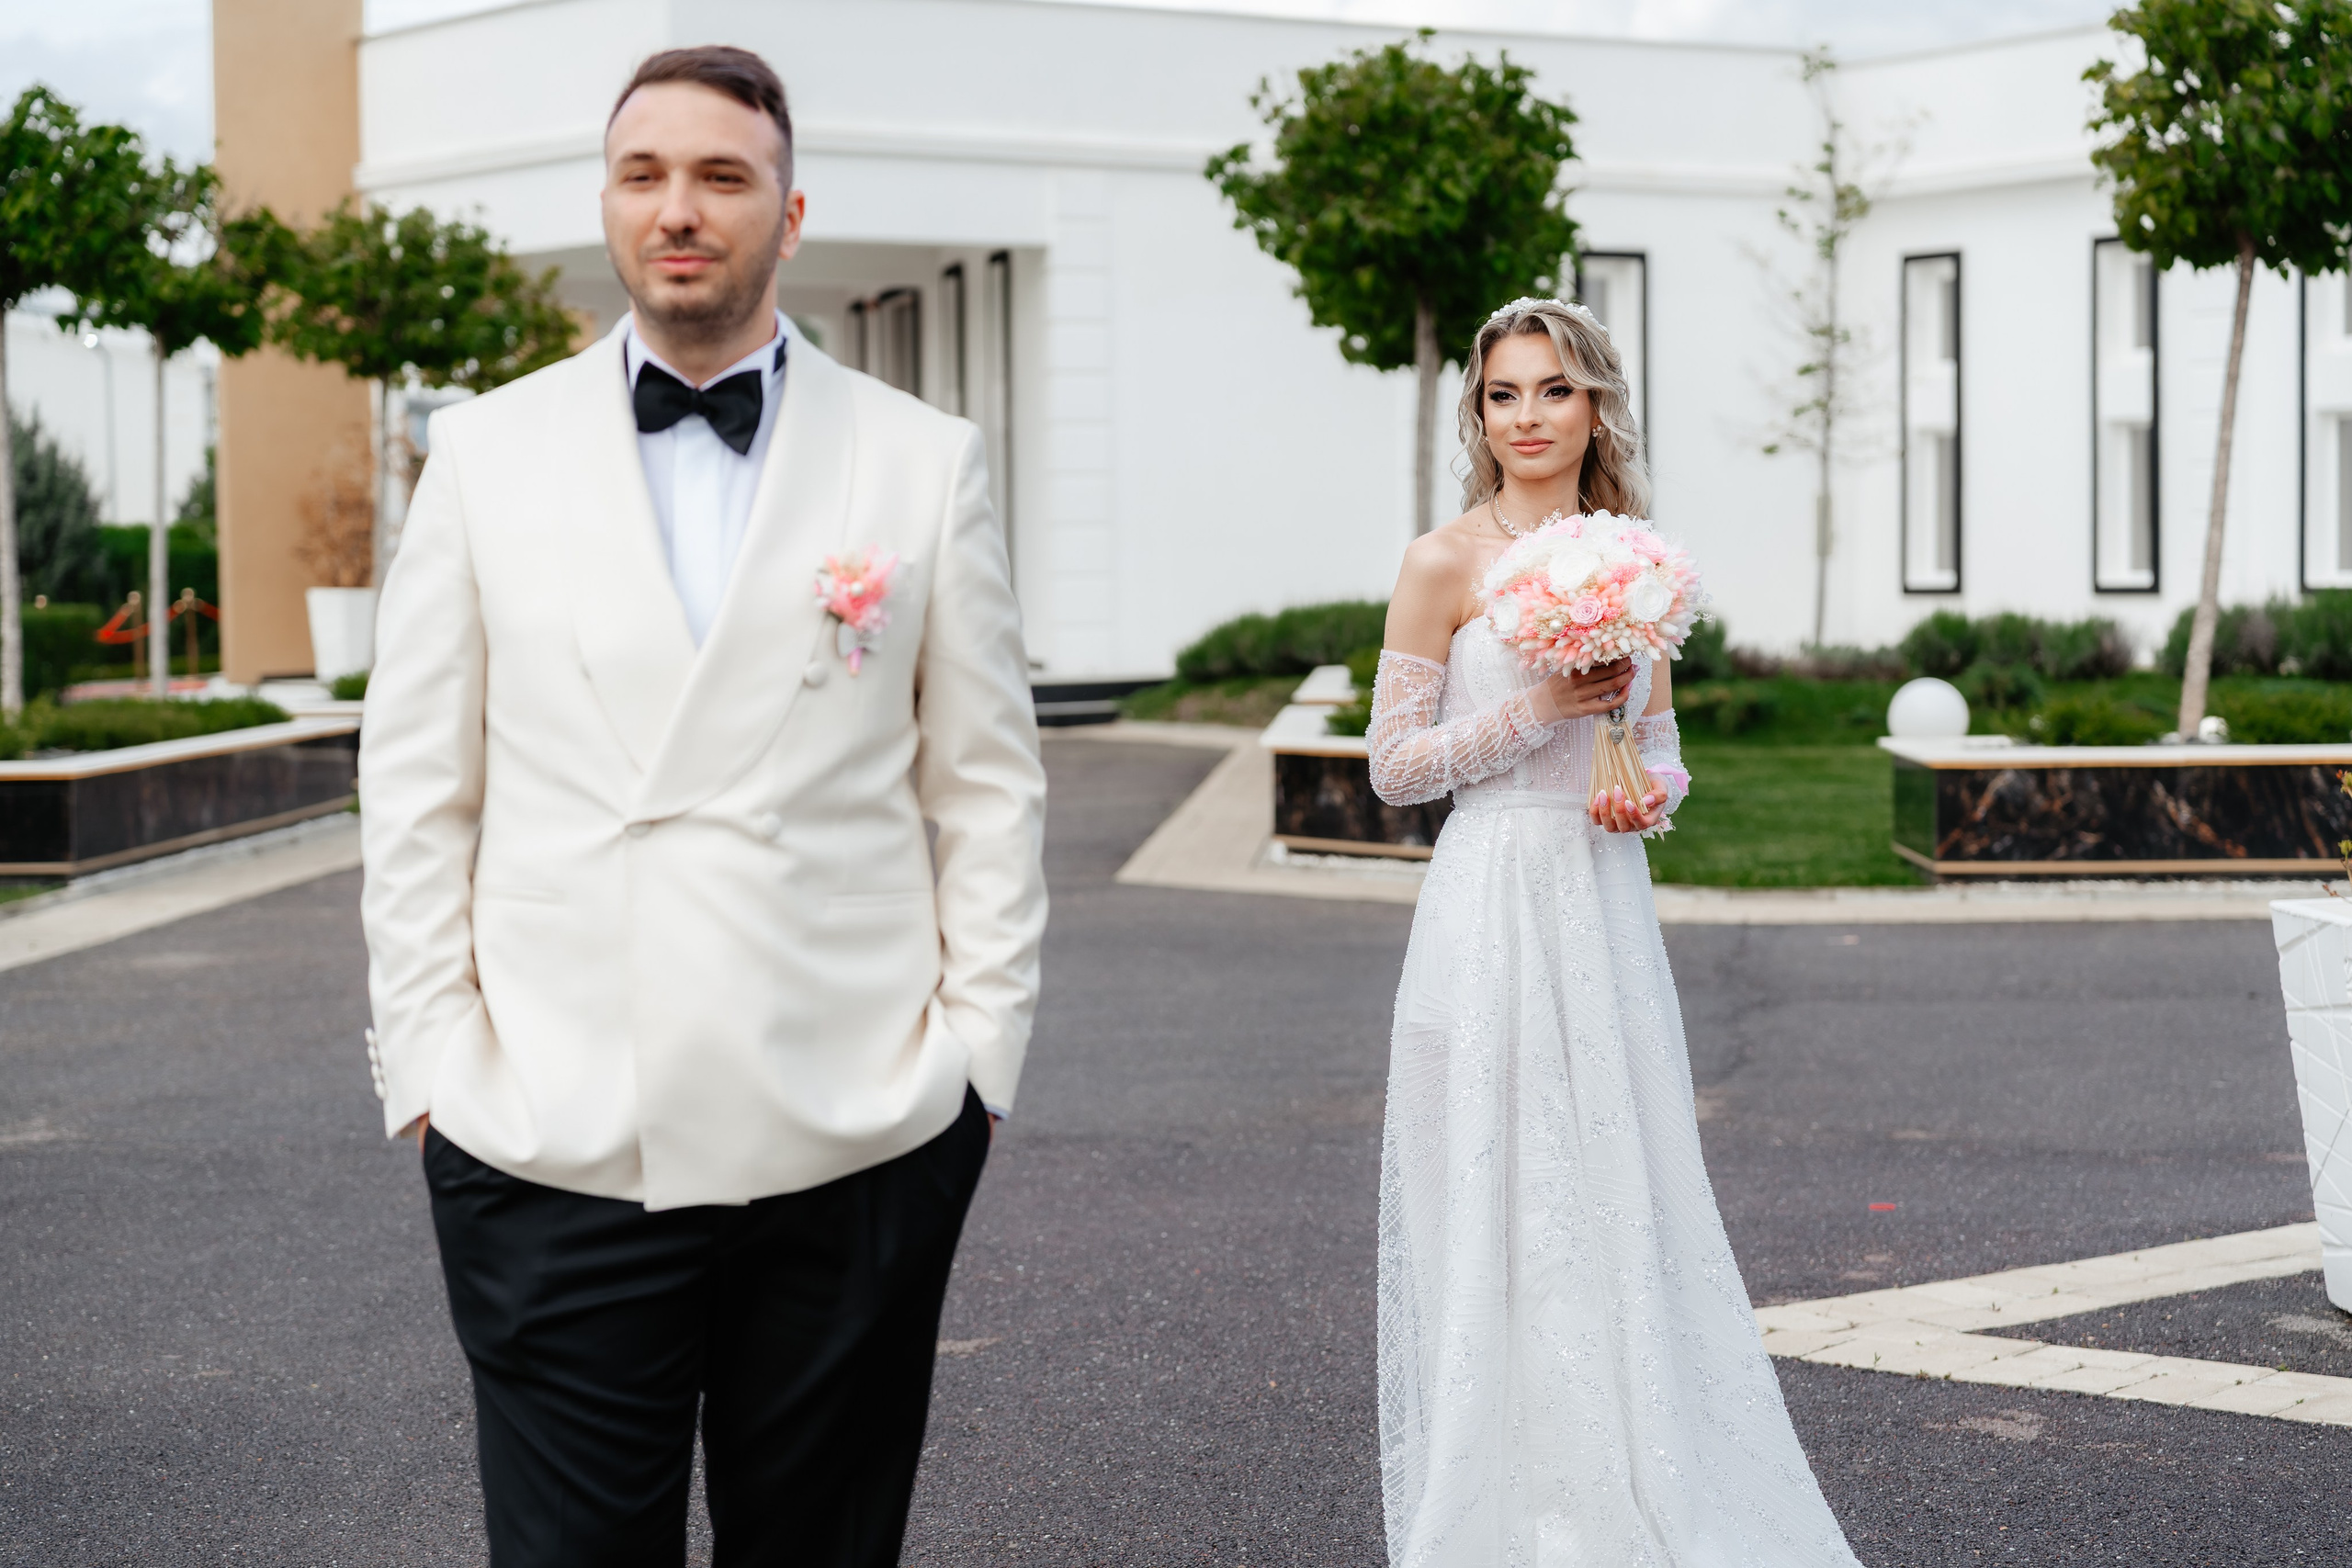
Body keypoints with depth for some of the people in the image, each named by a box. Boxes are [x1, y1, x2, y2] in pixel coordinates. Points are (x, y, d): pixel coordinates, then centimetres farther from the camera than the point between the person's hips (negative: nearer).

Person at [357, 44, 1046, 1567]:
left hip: (855, 1142, 0)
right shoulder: (486, 451, 7)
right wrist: (431, 1065, 1)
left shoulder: (925, 461, 5)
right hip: (548, 1146, 0)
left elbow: (990, 784, 6)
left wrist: (978, 1054, -1)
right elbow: (419, 788, 7)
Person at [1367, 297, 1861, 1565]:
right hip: (1493, 906, -5)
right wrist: (1539, 709, -15)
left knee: (1625, 1198, 8)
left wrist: (1652, 793, -4)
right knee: (1501, 1209, -1)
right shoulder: (1445, 564, -4)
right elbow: (1395, 764, -6)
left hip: (1608, 909, 5)